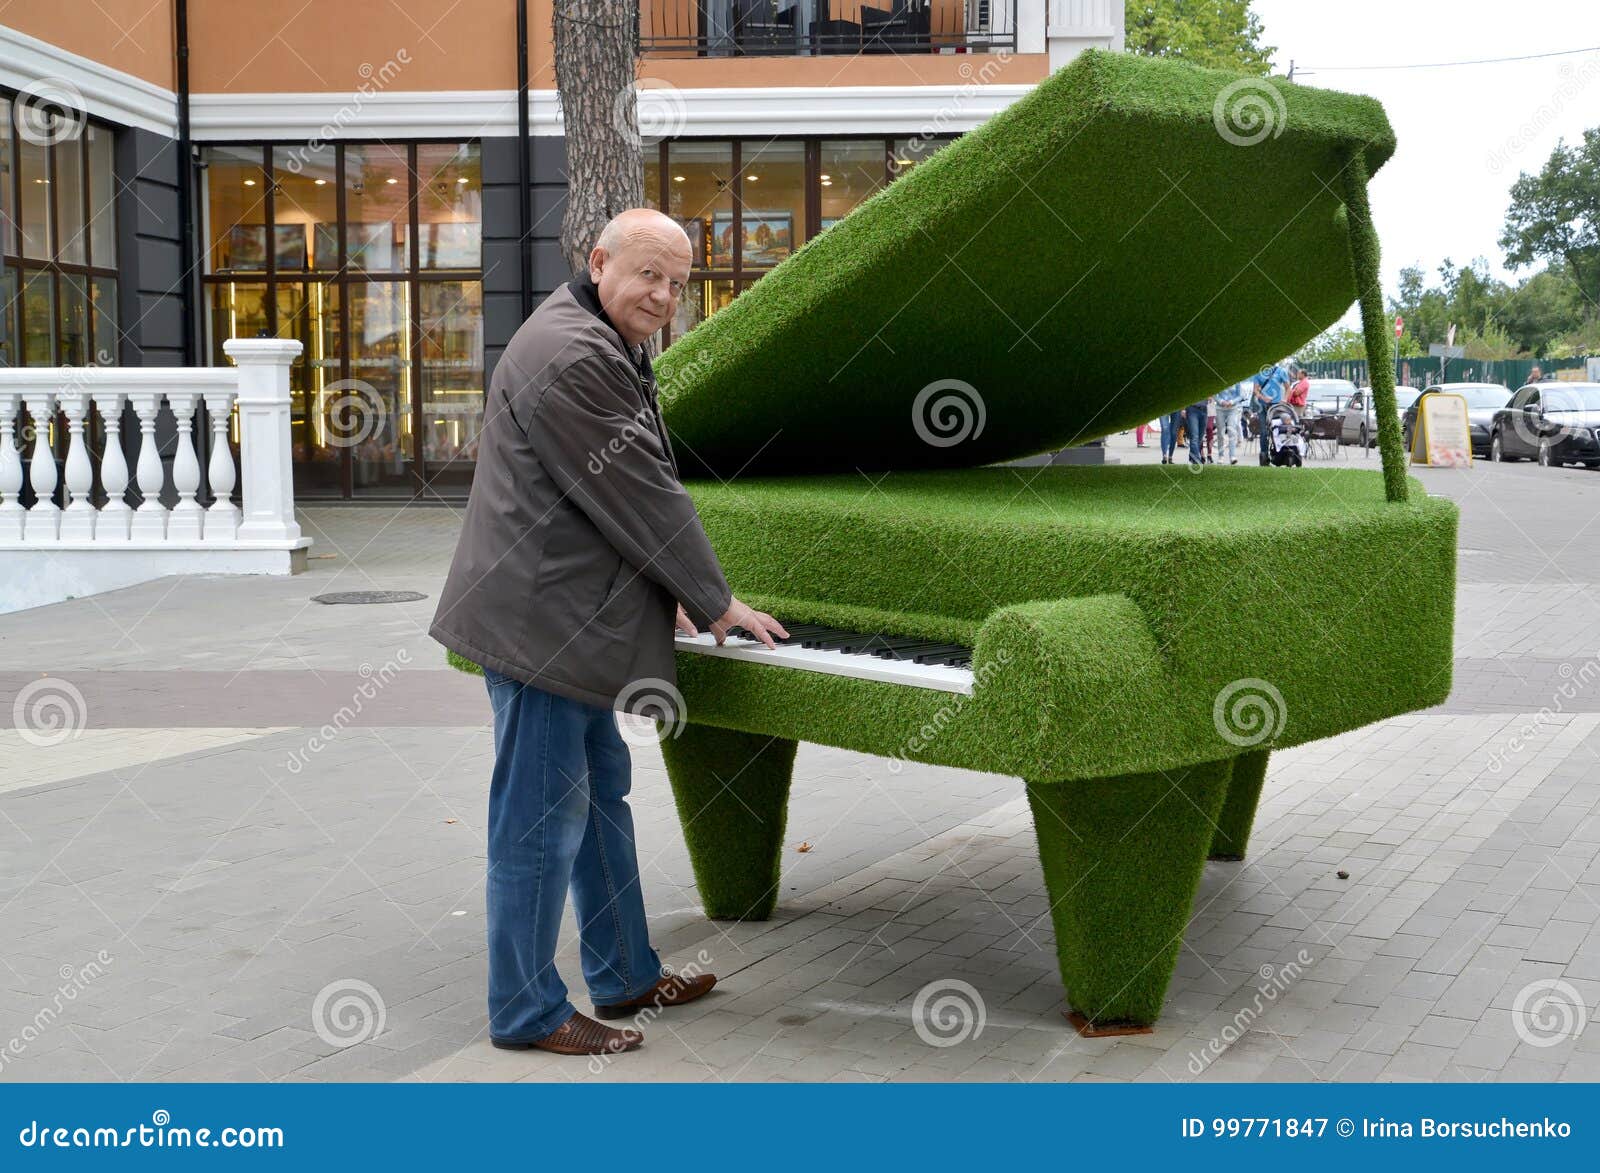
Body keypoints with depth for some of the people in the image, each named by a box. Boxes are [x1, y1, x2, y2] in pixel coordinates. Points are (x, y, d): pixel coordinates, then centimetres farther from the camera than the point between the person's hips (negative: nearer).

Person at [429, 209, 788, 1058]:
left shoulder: (605, 350, 17)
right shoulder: (572, 357, -19)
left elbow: (631, 497, 21)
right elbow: (641, 500, -19)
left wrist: (674, 597, 17)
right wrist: (717, 604, -9)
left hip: (577, 616, 11)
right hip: (539, 620, -11)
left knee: (601, 794, 18)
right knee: (543, 814, -3)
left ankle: (626, 976, 30)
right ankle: (527, 1011, 9)